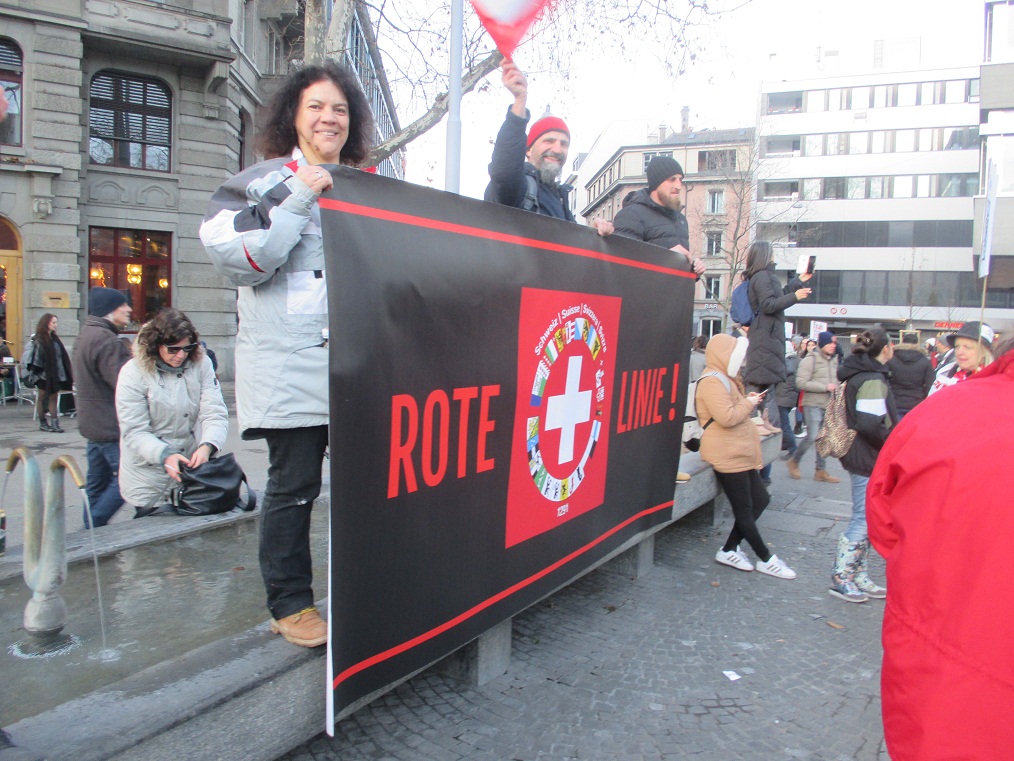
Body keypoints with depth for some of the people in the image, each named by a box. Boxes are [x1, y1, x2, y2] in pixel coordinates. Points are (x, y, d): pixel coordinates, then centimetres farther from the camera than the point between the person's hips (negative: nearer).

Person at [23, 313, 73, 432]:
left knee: (54, 397, 4)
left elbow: (62, 356, 13)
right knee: (42, 397, 6)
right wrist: (37, 372, -17)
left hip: (55, 374, 6)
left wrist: (67, 373, 11)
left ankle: (55, 423, 2)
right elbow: (36, 357, -12)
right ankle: (42, 423, 13)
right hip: (44, 373, -6)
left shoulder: (54, 338, 10)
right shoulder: (38, 340, -9)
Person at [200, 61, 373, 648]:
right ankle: (290, 603, 17)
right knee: (294, 484, 1)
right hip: (290, 362, -4)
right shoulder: (262, 181, 6)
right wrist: (298, 200, -14)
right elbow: (239, 259, -9)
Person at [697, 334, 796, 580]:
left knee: (760, 500, 12)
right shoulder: (712, 381, -16)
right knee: (744, 509, 1)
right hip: (727, 455, -11)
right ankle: (765, 559, 13)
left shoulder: (724, 379, 20)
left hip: (739, 453, 11)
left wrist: (748, 400, 9)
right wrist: (749, 403, -10)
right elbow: (726, 417, -25)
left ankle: (729, 550, 19)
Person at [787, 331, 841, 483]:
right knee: (812, 437, -10)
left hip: (829, 405, 7)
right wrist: (825, 387, -17)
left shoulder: (834, 359, 12)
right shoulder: (810, 359, -10)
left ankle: (821, 471, 17)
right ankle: (794, 462, 13)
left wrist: (836, 387, 5)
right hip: (813, 404, -7)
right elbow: (801, 382, -17)